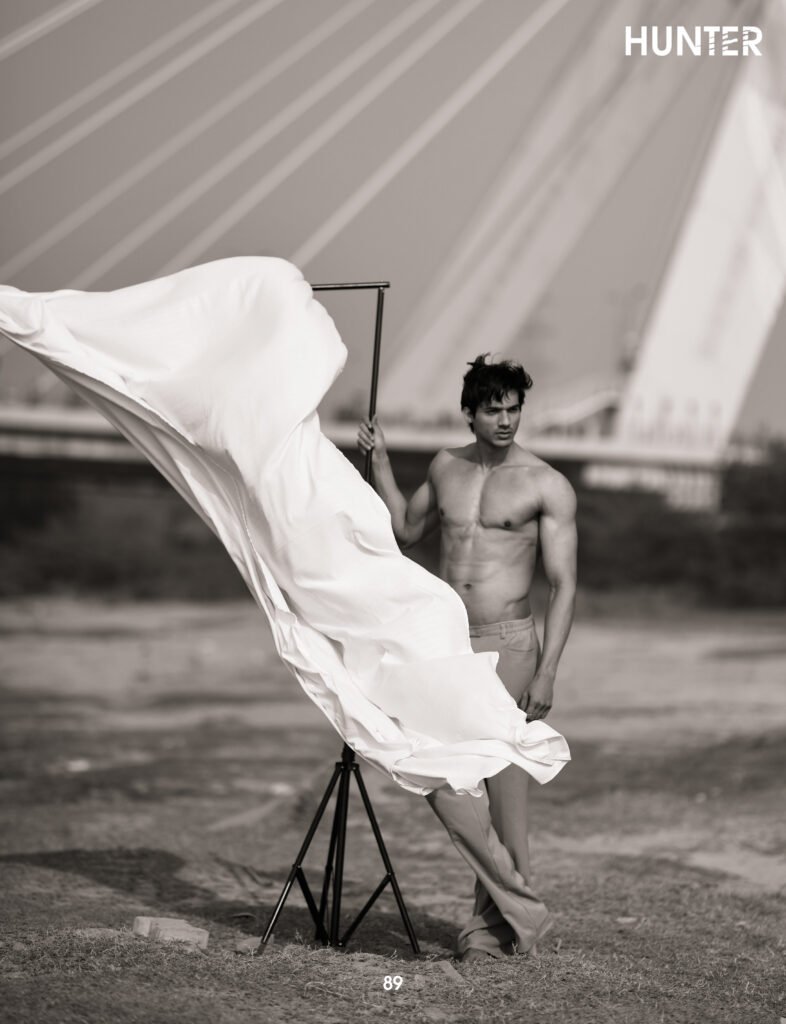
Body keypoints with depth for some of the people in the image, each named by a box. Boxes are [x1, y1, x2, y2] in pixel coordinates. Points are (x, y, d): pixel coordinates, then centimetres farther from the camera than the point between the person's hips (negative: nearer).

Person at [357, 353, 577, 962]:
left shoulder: (547, 486, -4)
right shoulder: (446, 467, 12)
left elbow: (564, 585, -7)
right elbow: (408, 531, 31)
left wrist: (547, 671, -15)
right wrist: (379, 462, 23)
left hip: (506, 645, -5)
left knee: (503, 787, -4)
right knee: (440, 780, -3)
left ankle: (498, 922, 9)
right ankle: (520, 909, 7)